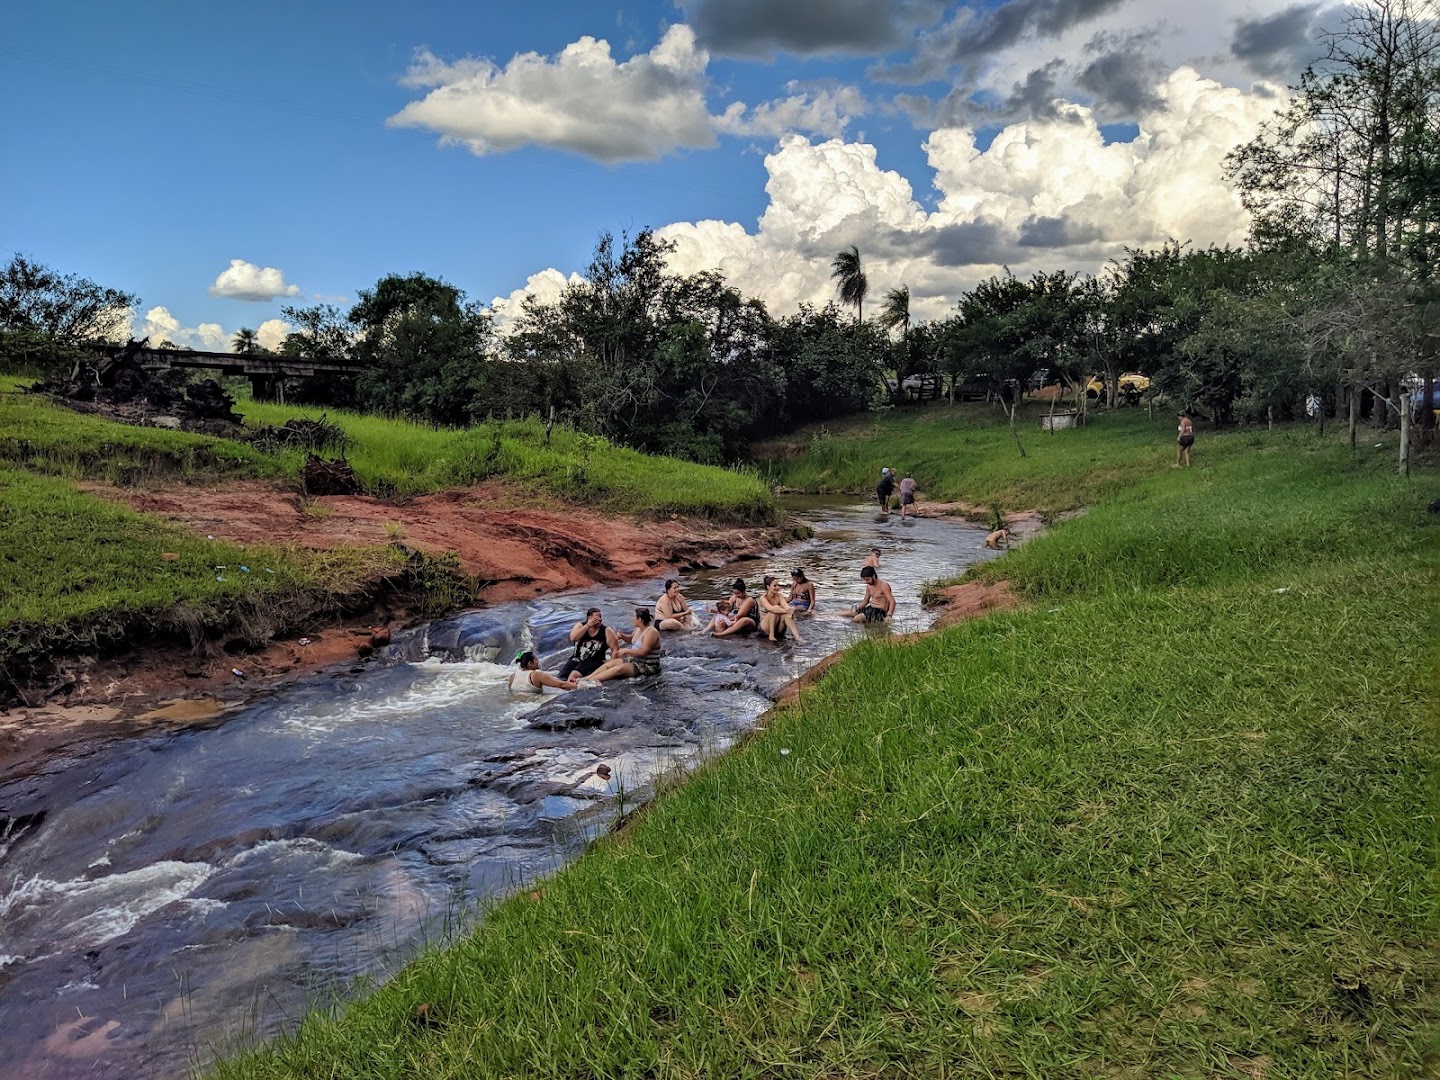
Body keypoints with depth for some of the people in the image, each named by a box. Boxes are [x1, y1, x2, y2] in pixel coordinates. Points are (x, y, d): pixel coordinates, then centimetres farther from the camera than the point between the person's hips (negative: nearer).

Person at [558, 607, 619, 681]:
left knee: (575, 674, -31)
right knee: (562, 677, -14)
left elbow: (615, 649, -2)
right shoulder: (580, 626, 7)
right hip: (576, 659, 3)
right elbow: (573, 638, -13)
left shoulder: (606, 631, 2)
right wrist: (588, 625, -13)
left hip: (594, 662, -3)